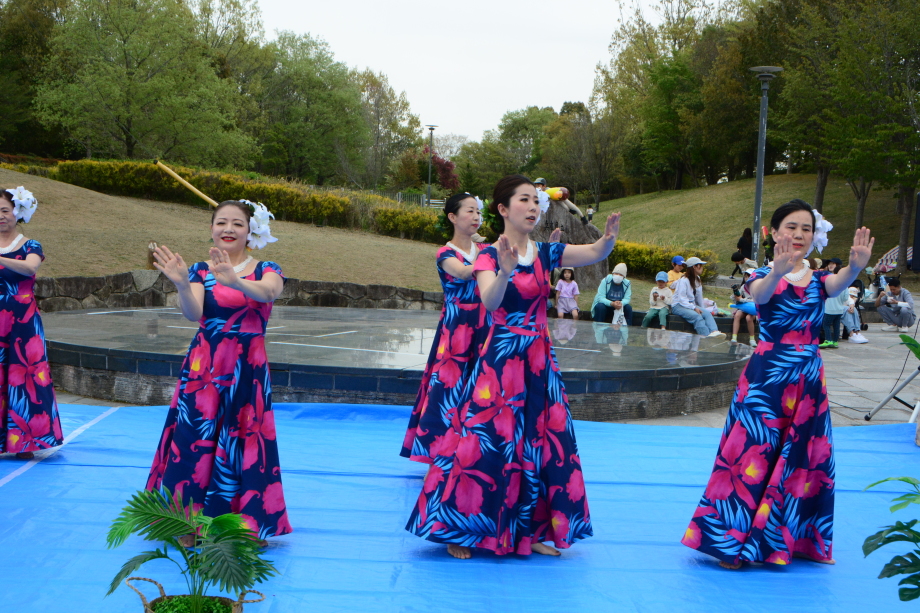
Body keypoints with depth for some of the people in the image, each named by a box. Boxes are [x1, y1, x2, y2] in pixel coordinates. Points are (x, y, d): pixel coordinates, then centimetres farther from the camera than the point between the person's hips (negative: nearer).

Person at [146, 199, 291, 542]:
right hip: (203, 368, 1)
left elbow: (268, 291, -23)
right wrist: (182, 285, -33)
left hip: (248, 371, 0)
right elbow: (193, 314, -13)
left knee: (243, 443, 0)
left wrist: (234, 281, -43)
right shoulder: (200, 271, 5)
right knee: (196, 439, -2)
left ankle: (247, 526, 11)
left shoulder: (266, 271, 2)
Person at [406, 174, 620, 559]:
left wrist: (609, 238, -26)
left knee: (542, 445, 8)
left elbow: (596, 254, -5)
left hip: (539, 362, 5)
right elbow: (490, 301, -25)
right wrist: (505, 272, -43)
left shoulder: (545, 253, 6)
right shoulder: (490, 256, -7)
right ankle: (459, 530, 7)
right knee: (485, 441, -5)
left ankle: (531, 531, 20)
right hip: (500, 361, -5)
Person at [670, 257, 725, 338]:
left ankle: (714, 332, -45)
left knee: (707, 313, -22)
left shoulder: (698, 279, 12)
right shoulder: (683, 281, -12)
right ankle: (706, 336, -45)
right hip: (678, 306, -7)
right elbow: (681, 299, -19)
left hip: (691, 304, 7)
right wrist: (694, 308, -26)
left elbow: (699, 297, 15)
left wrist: (702, 308, 7)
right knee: (697, 316, -33)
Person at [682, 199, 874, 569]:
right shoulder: (763, 277, -2)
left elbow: (837, 285, -17)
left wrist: (855, 267, -41)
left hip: (808, 383, 4)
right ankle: (733, 541, 4)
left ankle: (794, 538, 24)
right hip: (767, 380, -4)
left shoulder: (818, 279, 7)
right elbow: (759, 293, -26)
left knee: (805, 460, 9)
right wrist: (778, 272, -49)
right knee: (754, 455, -4)